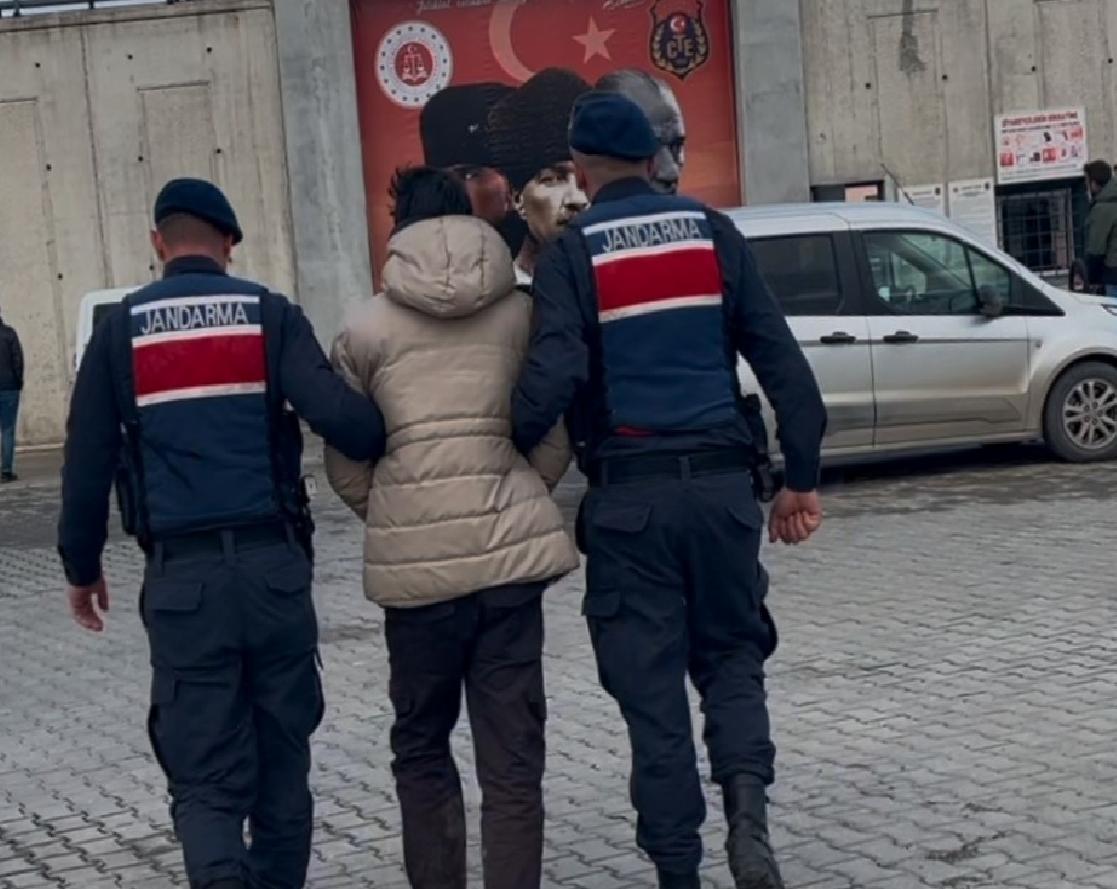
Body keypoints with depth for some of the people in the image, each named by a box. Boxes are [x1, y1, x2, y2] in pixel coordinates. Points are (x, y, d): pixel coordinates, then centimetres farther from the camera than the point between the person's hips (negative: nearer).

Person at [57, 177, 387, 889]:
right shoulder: (269, 313, 2)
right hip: (273, 564, 0)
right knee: (282, 765, 15)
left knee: (206, 779, 2)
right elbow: (339, 416, -11)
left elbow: (87, 463, 5)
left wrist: (82, 567, 17)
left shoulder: (120, 329, 5)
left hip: (181, 576, 0)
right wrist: (390, 444, 8)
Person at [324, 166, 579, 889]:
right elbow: (557, 437, 5)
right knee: (513, 758, 4)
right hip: (510, 550, 1)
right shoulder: (524, 311, 7)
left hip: (415, 559, 0)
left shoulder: (367, 329, 4)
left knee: (421, 745, 17)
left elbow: (345, 463, 6)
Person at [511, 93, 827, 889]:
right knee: (731, 651, 17)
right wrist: (802, 478, 10)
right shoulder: (713, 234, 7)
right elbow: (783, 363, 5)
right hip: (720, 480, 3)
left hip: (629, 493, -2)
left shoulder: (573, 254, -2)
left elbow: (554, 375, -18)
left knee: (651, 683, 6)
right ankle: (747, 802, -7)